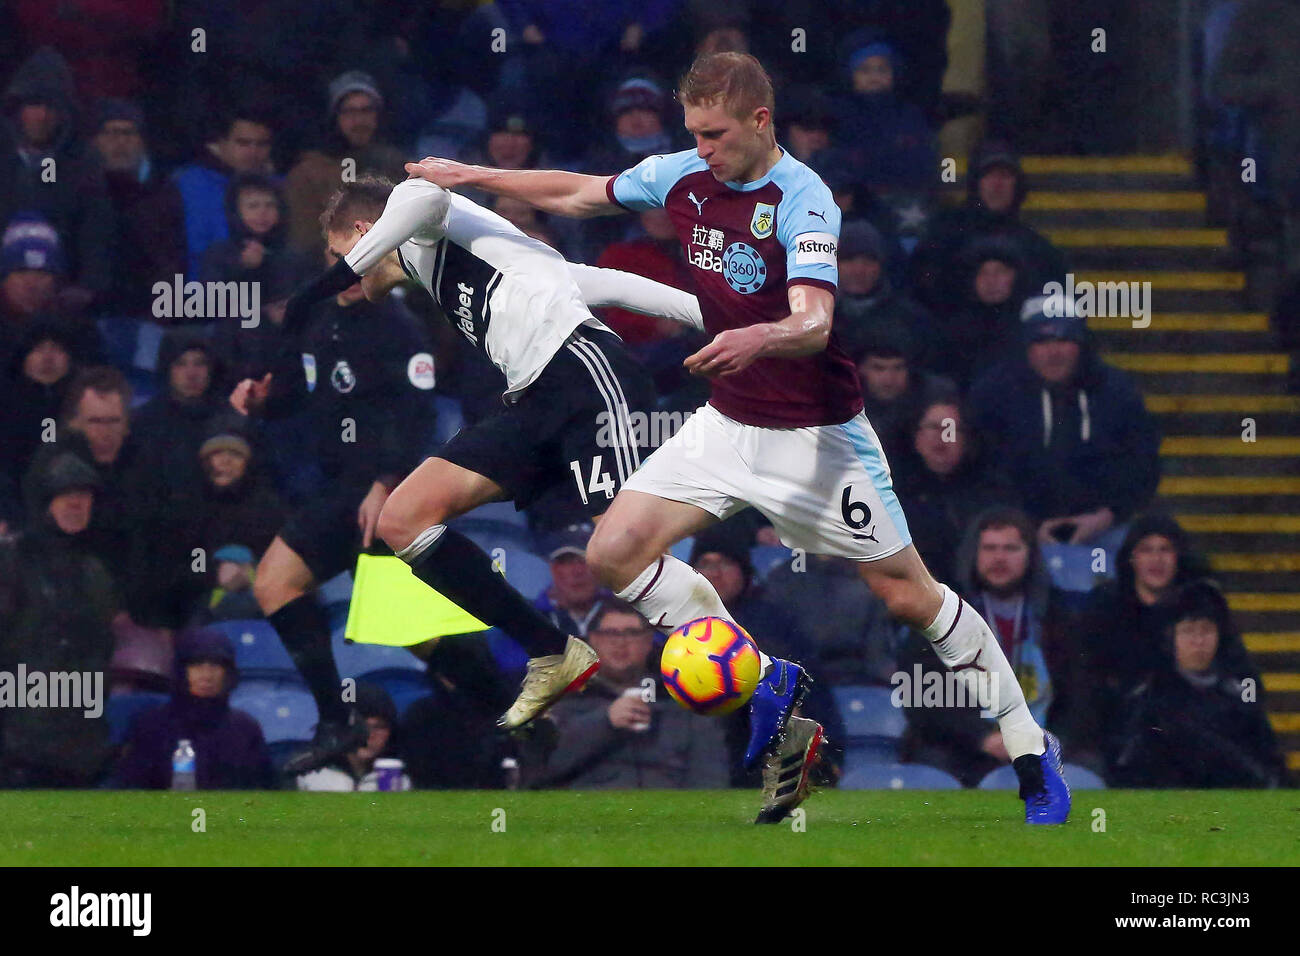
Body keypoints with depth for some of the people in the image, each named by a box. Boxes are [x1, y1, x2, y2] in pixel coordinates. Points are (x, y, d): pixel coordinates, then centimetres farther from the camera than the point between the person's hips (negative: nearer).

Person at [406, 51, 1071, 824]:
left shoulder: (801, 199, -21)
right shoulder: (683, 178, -1)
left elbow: (813, 325, -35)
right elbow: (578, 195, 17)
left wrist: (757, 339, -55)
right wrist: (474, 176, 19)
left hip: (816, 438, -6)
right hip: (728, 426, 6)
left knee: (908, 595, -3)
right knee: (614, 552, -9)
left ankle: (1032, 752, 12)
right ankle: (767, 686, 1)